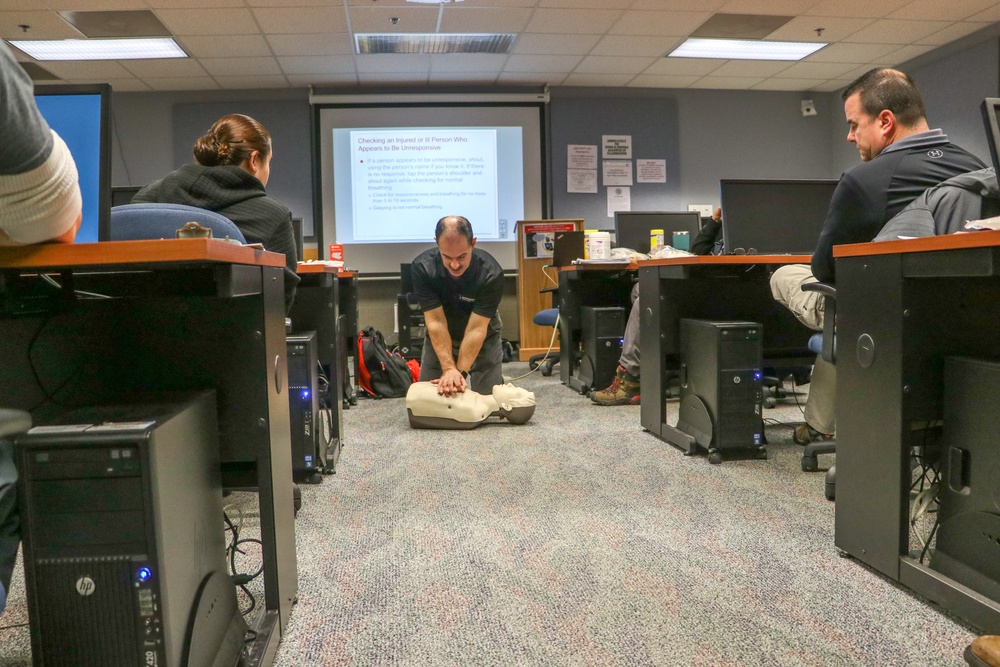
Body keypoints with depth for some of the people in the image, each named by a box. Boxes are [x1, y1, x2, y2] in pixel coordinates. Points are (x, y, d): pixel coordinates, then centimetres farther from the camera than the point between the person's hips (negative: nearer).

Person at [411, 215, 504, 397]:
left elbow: (476, 329, -31)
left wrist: (460, 372, -39)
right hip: (439, 338, 1)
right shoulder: (422, 268, -29)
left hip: (483, 339, -1)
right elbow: (436, 321, -29)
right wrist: (448, 369, -37)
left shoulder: (491, 273, -32)